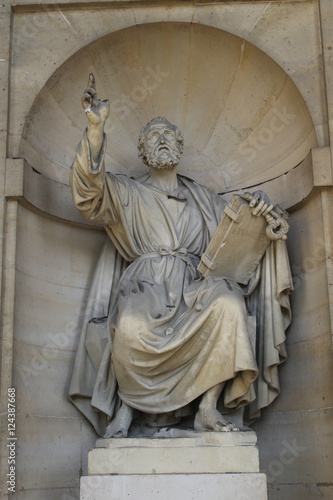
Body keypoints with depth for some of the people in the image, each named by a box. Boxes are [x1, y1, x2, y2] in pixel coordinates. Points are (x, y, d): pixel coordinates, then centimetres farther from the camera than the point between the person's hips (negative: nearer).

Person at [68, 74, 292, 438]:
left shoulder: (201, 199, 26)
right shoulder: (129, 194, 16)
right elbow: (92, 187, -4)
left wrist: (259, 205, 2)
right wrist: (96, 128, -19)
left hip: (190, 291, 3)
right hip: (145, 289, -2)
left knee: (228, 305, -33)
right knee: (132, 329, -38)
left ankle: (208, 408, -26)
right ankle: (125, 408, -13)